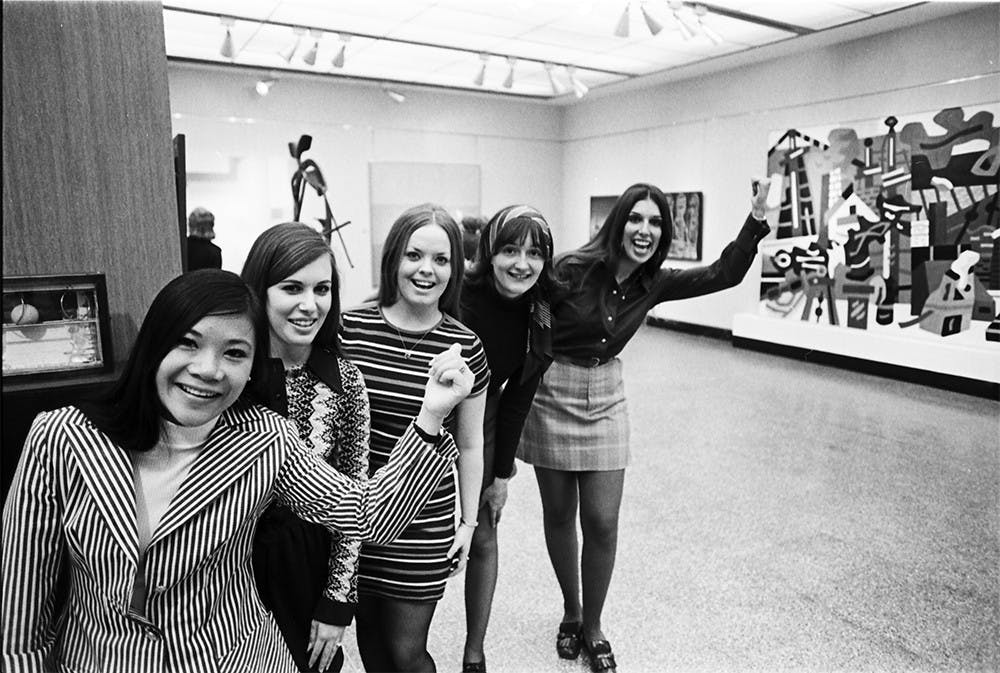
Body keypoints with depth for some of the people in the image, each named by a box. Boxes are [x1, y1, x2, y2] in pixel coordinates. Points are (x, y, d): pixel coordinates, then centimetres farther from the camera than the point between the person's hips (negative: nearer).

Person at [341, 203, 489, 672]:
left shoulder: (465, 347, -8)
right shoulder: (350, 329, -6)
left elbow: (469, 447, 2)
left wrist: (468, 522, 5)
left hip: (424, 520, -1)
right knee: (368, 629, 19)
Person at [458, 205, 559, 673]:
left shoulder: (540, 317, -10)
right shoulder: (458, 297, -24)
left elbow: (518, 397, -3)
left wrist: (501, 472, -2)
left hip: (483, 421, 4)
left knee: (483, 539, 9)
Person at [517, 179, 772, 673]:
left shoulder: (652, 284, -2)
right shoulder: (572, 270, -17)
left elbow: (724, 274, -4)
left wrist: (757, 218, -15)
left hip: (605, 400, 3)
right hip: (551, 395, -3)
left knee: (602, 522, 2)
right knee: (559, 515, 11)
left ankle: (593, 627, 25)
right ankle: (571, 614, 35)